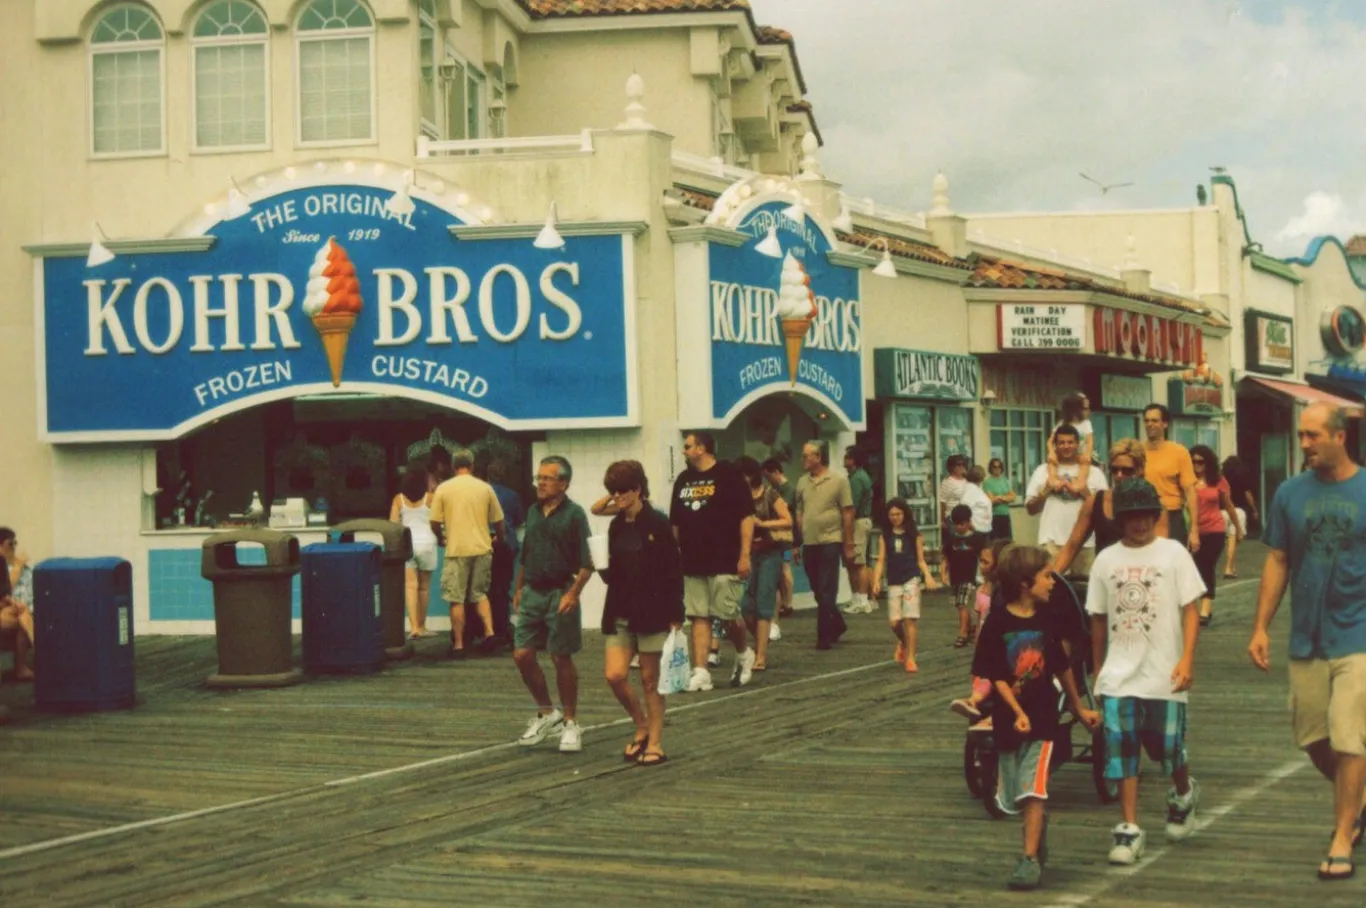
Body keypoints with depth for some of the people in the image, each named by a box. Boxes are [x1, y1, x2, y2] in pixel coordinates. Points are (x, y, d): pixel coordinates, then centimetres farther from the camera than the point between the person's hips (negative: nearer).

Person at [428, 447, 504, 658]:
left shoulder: (443, 489, -3)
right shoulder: (485, 488, 3)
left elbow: (435, 523, -3)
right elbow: (498, 520, 8)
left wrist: (441, 538, 18)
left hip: (457, 550, -3)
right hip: (482, 548, 3)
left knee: (457, 600, 4)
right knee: (480, 593, 19)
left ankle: (458, 645, 5)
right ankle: (489, 631, 2)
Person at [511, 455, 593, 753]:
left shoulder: (574, 515, -8)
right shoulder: (533, 512, 11)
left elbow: (586, 563, -12)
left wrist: (573, 593, -22)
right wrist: (518, 589, 20)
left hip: (560, 593, -6)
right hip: (532, 593, 6)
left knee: (562, 659, 1)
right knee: (522, 655, 1)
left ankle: (570, 723, 14)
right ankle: (546, 712, 19)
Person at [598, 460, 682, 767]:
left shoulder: (657, 524, -9)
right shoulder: (616, 526, 8)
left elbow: (674, 573, -9)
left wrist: (675, 616, -12)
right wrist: (604, 569, -9)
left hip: (651, 612, -5)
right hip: (620, 614, 5)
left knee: (650, 680, 2)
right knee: (615, 676, -4)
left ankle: (655, 744, 13)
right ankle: (642, 728, 19)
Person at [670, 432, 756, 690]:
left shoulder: (729, 476, -6)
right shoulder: (683, 480, 12)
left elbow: (747, 517, -9)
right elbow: (675, 523, 18)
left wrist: (745, 555, -13)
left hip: (725, 562, -5)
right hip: (692, 563, 6)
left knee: (729, 616, -2)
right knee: (698, 617, 2)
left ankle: (744, 655, 25)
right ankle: (700, 672, 3)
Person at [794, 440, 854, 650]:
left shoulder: (839, 481, -4)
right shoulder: (802, 483, 10)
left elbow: (848, 514, -3)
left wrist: (849, 546, -6)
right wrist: (797, 542, 11)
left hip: (830, 542, -5)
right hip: (809, 544, 5)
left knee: (826, 593, -4)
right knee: (818, 592, 12)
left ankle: (824, 636, 0)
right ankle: (837, 625, 30)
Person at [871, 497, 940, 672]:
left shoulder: (914, 535, 3)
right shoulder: (886, 537, 6)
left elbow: (920, 560, 4)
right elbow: (881, 561, 4)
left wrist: (928, 577, -12)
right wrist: (877, 581, -9)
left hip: (911, 580, -2)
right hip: (893, 582, 2)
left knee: (909, 619, -9)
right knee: (894, 622, -1)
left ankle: (910, 658, -3)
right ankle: (903, 642, 32)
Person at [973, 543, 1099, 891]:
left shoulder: (1045, 622, 2)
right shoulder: (998, 624, -8)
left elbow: (1062, 668, 14)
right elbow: (995, 677, -10)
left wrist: (1079, 708, 23)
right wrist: (1019, 713, -20)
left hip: (1043, 719, 0)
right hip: (1010, 720, 0)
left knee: (1033, 790, -12)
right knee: (1018, 796, 11)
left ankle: (1031, 859, -12)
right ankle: (1038, 839, 34)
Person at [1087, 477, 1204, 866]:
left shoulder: (1173, 553, -1)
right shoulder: (1106, 560, 7)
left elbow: (1190, 610, -3)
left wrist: (1187, 659, -13)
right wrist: (1097, 670, 16)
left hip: (1164, 674, -2)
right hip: (1119, 674, 2)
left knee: (1169, 747, 4)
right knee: (1121, 749, -5)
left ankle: (1183, 795, 36)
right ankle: (1129, 829, 1)